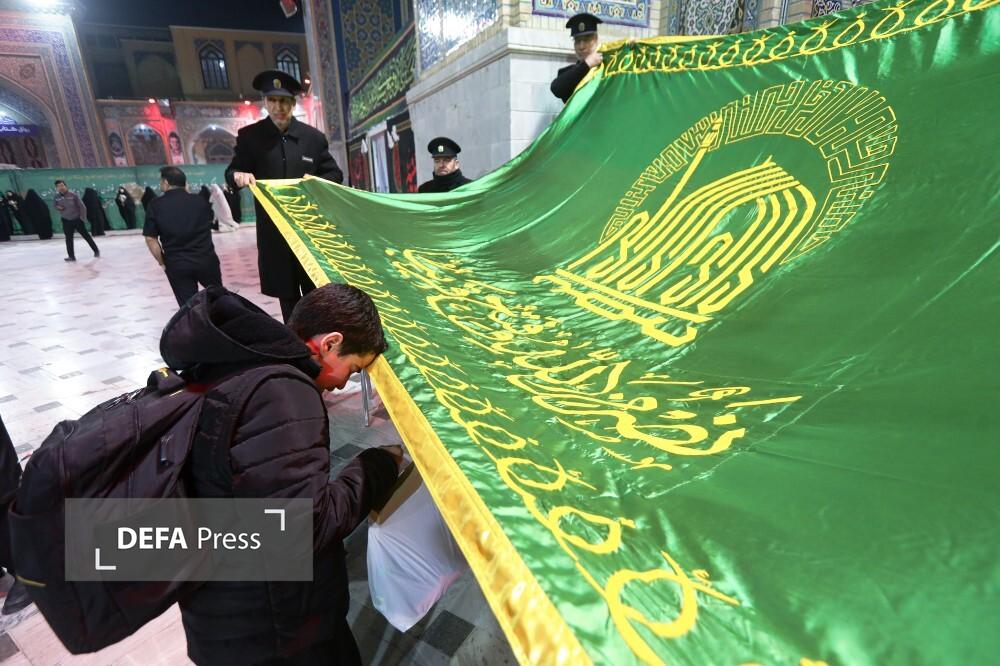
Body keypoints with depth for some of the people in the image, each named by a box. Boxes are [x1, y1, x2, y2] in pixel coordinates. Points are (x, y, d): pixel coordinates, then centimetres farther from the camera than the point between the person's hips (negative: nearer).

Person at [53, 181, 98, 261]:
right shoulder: (57, 196, -3)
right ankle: (71, 256, 8)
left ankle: (96, 250, 22)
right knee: (69, 238, 4)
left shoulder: (72, 195, -14)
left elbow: (81, 205, -10)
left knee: (86, 235, 7)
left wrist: (82, 216, -8)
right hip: (66, 220, 3)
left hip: (77, 219, -3)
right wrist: (58, 207, -9)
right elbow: (55, 205, 15)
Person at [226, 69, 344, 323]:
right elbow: (231, 172, 4)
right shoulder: (250, 136, 2)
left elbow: (335, 174, 7)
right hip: (274, 231, 0)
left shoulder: (314, 137, 4)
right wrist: (238, 176, -20)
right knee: (286, 294, 7)